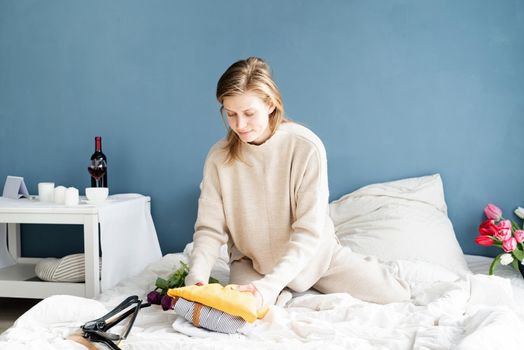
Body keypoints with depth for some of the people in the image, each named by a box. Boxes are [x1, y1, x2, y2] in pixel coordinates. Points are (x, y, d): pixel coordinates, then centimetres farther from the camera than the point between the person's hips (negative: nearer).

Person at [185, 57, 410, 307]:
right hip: (252, 261, 1)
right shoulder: (219, 157, -15)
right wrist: (196, 278, -33)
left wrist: (270, 284, -38)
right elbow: (209, 229, -13)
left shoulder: (306, 147, -23)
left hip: (313, 252, -1)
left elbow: (308, 232, -25)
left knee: (396, 296, -5)